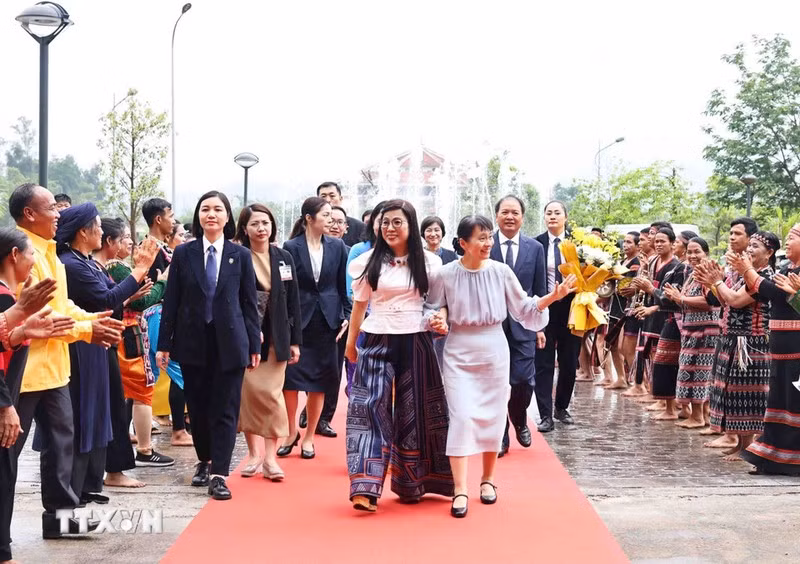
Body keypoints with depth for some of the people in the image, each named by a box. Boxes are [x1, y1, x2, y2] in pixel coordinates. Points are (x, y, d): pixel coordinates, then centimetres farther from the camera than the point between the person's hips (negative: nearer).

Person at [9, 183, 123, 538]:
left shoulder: (47, 252, 13)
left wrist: (92, 320, 1)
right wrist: (86, 330, -18)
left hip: (52, 366, 10)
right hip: (25, 368, -10)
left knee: (61, 439, 12)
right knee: (10, 447, -1)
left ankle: (60, 512, 20)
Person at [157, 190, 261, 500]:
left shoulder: (241, 255, 3)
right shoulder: (183, 253, 4)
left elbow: (249, 303, 4)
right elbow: (171, 301, 3)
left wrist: (254, 345, 0)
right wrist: (164, 344, 0)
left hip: (229, 342, -1)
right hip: (192, 341, 1)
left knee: (225, 410, -3)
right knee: (198, 407, 11)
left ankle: (218, 474, -1)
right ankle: (204, 461, 30)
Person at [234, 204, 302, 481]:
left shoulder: (284, 258, 8)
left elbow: (293, 301, 9)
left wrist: (295, 341, 5)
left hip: (276, 336, 2)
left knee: (271, 392, -4)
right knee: (248, 391, 0)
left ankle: (270, 456, 0)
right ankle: (254, 452, 12)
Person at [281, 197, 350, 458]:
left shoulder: (337, 247, 4)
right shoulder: (291, 247, -4)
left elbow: (343, 286, 8)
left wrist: (346, 316, 0)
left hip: (326, 321, 2)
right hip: (297, 321, -2)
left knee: (318, 383, 5)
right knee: (290, 379, -2)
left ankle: (309, 437, 16)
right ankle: (292, 432, 17)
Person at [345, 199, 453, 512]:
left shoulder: (428, 262, 1)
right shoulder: (369, 261, 2)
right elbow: (360, 303, 9)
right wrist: (351, 342, 13)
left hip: (415, 341, 1)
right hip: (377, 341, -1)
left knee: (413, 412, 9)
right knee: (371, 409, -10)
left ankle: (410, 483, 22)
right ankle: (365, 487, -15)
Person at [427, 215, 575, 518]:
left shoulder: (501, 271, -5)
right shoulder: (445, 275, -8)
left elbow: (523, 309, 2)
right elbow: (433, 309, 5)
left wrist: (554, 296, -11)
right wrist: (438, 321, -17)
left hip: (494, 354, 2)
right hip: (459, 355, -2)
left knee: (492, 418, 9)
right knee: (462, 417, -9)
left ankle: (487, 479, 28)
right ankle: (460, 490, -5)